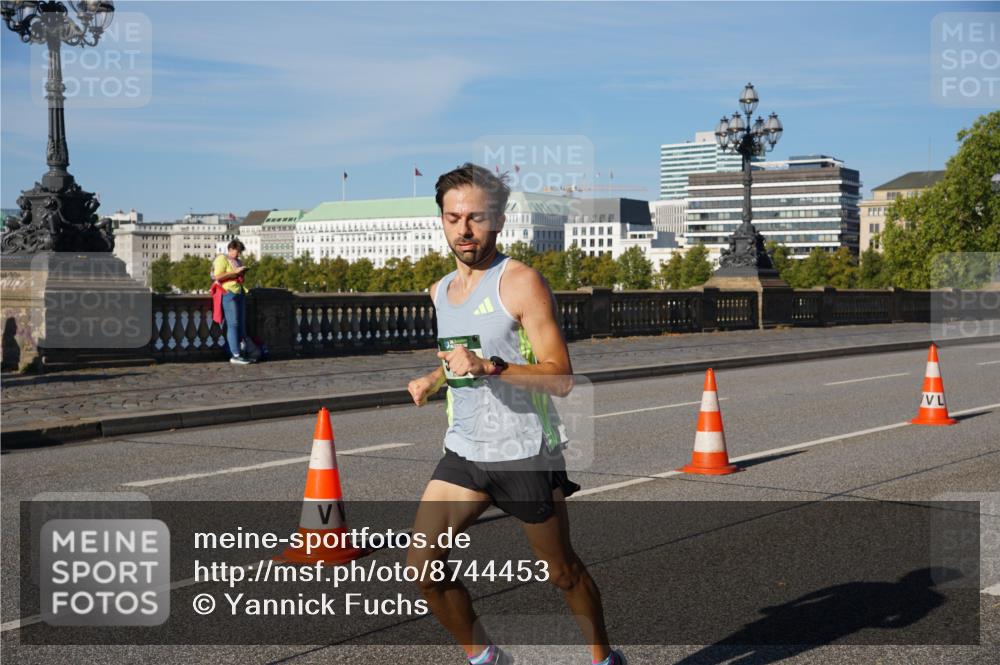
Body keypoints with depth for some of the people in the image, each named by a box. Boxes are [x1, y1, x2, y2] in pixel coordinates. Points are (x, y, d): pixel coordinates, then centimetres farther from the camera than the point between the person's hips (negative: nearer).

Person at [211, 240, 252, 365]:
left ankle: (235, 354, 9)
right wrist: (235, 272, -17)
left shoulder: (238, 261, 20)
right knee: (233, 324, -11)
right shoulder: (222, 259, -5)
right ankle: (235, 356, -11)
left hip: (239, 293, 9)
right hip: (228, 293, -9)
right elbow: (218, 276, -16)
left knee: (241, 324, 5)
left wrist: (242, 273, 13)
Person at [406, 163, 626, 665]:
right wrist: (433, 380, 10)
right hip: (462, 454, 6)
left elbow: (561, 378, -20)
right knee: (422, 567, -4)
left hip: (524, 456, -6)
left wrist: (488, 366, -31)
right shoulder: (440, 291, 10)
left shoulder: (520, 282, -13)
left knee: (562, 572, 9)